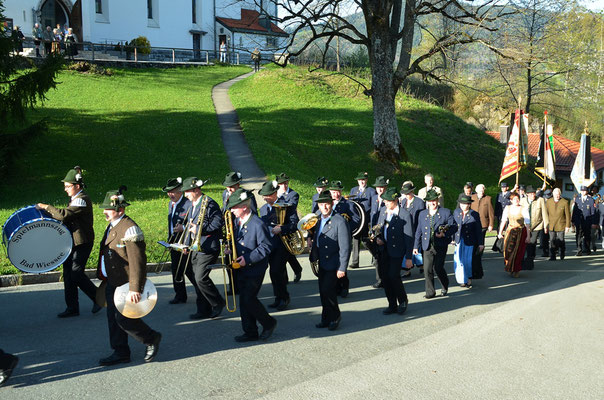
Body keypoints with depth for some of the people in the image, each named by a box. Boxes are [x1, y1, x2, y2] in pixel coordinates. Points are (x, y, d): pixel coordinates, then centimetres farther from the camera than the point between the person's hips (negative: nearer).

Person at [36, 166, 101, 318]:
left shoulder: (82, 200, -17)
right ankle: (72, 308, 16)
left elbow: (63, 215, -26)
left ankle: (98, 298, 9)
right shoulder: (74, 199, 15)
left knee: (76, 274, -10)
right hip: (72, 241, 10)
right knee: (68, 274, 9)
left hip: (82, 243, -10)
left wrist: (46, 207, -15)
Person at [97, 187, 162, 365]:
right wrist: (105, 278, 24)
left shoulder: (129, 229, -20)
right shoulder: (112, 226, 11)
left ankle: (152, 339, 14)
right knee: (113, 318, 13)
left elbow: (137, 261, -24)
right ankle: (120, 353, 25)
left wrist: (134, 289, -27)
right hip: (112, 283, 10)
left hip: (125, 285, -9)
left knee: (123, 318, -6)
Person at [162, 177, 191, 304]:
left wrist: (183, 228, -28)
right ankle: (179, 295, 21)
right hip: (174, 242, 8)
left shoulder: (188, 204, -14)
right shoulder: (170, 204, 13)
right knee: (175, 269, 11)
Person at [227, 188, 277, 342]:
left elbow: (266, 247, -17)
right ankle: (250, 332, 21)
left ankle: (269, 323, 16)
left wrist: (248, 258, -21)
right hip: (242, 268, 8)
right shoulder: (236, 221, 6)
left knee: (249, 299, -7)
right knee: (243, 300, 10)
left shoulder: (258, 224, -19)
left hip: (255, 270, -8)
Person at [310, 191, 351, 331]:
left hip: (334, 265, -7)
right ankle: (326, 319, 26)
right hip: (322, 264, 7)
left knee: (327, 290, -12)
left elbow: (345, 247, -18)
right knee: (323, 292, 12)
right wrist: (313, 257, 14)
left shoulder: (340, 221, -16)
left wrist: (342, 268, -19)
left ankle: (335, 316, 10)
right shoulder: (319, 221, 8)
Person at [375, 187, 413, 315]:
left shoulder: (405, 215, -13)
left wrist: (408, 257, -12)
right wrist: (378, 237, -2)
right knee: (384, 277, 6)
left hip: (396, 251, -6)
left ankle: (403, 301, 15)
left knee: (393, 276, -13)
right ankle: (392, 305, 21)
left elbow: (409, 237, -11)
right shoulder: (383, 211, 6)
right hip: (383, 249, 6)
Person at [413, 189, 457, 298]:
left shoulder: (446, 212, 3)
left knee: (438, 268, -3)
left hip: (440, 246, -3)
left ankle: (445, 287, 25)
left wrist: (444, 234, -15)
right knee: (427, 269, -3)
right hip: (427, 246, 3)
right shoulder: (422, 214, 13)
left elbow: (454, 227, 2)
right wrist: (416, 246, 12)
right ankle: (430, 292, 9)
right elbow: (419, 231, 15)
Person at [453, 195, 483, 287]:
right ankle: (463, 280, 17)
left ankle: (470, 279, 25)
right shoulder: (456, 212, 5)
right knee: (459, 261, 1)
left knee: (468, 261, 3)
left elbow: (479, 230, -2)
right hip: (459, 241, 3)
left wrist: (480, 243, -2)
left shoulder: (474, 214, -6)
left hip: (470, 242, -3)